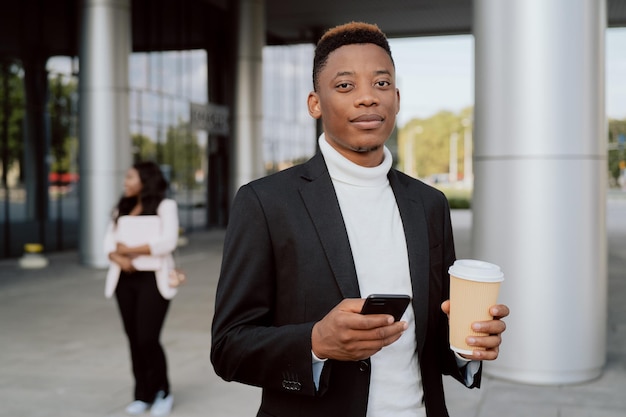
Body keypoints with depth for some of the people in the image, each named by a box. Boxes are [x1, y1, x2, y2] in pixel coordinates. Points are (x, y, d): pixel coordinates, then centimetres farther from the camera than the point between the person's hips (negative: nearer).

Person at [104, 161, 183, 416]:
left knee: (148, 339, -9)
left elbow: (167, 242, -12)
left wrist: (131, 250, -9)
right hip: (125, 280, 5)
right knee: (134, 339, 5)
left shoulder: (165, 206, 0)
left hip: (153, 279, -5)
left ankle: (163, 392, 11)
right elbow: (110, 242, 8)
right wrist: (119, 259, -13)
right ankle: (142, 395, 17)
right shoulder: (122, 209, 16)